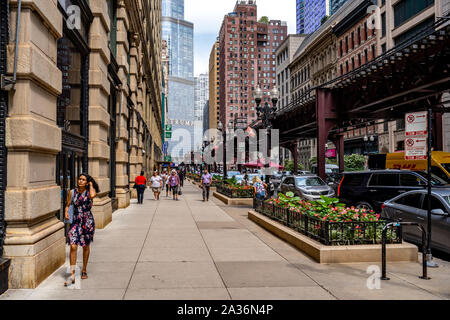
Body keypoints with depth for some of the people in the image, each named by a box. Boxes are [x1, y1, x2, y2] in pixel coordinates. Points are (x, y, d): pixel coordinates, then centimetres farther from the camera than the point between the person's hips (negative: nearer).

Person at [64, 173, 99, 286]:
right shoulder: (72, 192, 4)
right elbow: (68, 205, 12)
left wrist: (91, 185, -11)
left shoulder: (90, 191, -2)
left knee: (86, 246, 11)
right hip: (76, 221, 1)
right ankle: (72, 275, -8)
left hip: (88, 221, -1)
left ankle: (84, 271, 28)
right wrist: (66, 212, -8)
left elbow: (92, 195, -26)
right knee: (73, 246, -12)